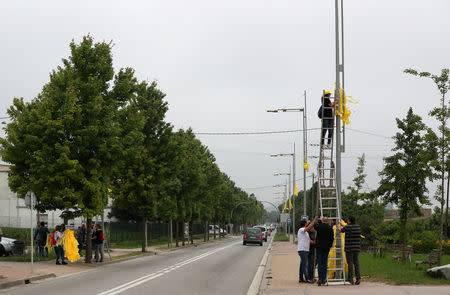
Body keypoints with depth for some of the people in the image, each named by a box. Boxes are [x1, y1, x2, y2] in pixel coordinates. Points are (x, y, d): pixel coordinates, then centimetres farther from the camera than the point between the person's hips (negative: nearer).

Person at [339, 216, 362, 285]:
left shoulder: (347, 227, -12)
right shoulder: (358, 227, 7)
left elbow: (340, 230, 5)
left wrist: (339, 225, 25)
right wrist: (342, 225, 35)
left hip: (349, 249, -5)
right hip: (357, 248, 5)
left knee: (350, 263, 0)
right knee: (356, 263, 10)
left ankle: (350, 279, 1)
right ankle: (358, 278, 4)